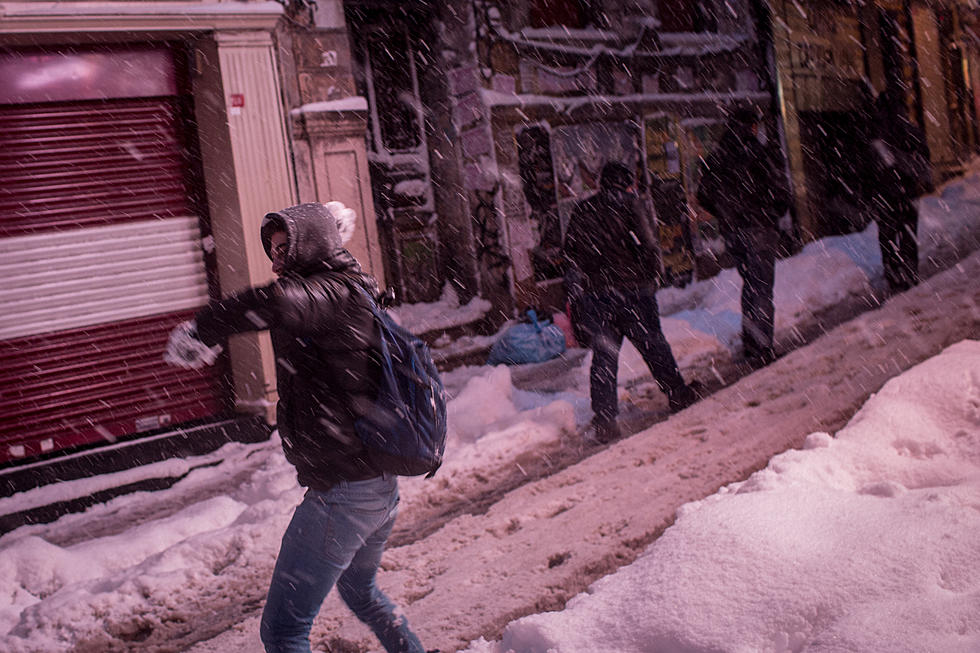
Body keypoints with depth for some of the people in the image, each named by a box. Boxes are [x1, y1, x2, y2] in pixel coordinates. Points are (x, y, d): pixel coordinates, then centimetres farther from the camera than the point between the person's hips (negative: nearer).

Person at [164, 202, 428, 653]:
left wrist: (199, 330, -26)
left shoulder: (330, 292, -16)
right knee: (360, 591, 33)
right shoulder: (354, 293, 12)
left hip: (340, 493, -10)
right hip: (382, 486, 10)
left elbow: (278, 302, -38)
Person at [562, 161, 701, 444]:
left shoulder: (580, 210, 14)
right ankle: (679, 397, 25)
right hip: (629, 290, -3)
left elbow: (568, 253, 14)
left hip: (590, 294, 4)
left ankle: (604, 420, 0)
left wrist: (575, 294, 17)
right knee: (653, 345, 11)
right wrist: (650, 278, 6)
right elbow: (648, 245, -7)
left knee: (603, 355, 5)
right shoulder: (627, 203, 0)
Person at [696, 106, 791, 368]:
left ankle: (750, 344, 23)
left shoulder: (714, 159, 6)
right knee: (762, 287, -2)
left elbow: (703, 196, 8)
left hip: (730, 231, 5)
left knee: (749, 283, 19)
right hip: (760, 229, -5)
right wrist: (774, 215, 9)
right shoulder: (764, 155, -7)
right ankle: (761, 349, -4)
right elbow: (781, 192, -9)